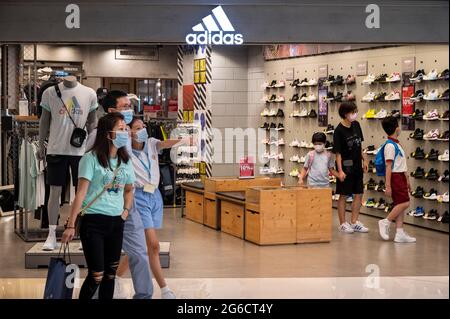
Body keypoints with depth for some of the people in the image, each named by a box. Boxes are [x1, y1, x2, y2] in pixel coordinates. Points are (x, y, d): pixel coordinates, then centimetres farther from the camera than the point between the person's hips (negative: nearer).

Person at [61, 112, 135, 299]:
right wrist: (71, 225, -14)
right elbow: (81, 193, -12)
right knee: (96, 276, -7)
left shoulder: (126, 161, 10)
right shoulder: (91, 158, -9)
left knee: (110, 274, 11)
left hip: (116, 222, 6)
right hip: (93, 221, -6)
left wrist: (126, 210, 7)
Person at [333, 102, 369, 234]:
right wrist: (340, 170, -19)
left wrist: (364, 160, 12)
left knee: (359, 194, 10)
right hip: (346, 167, -7)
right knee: (343, 195, 4)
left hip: (357, 166, 7)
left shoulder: (356, 125, 4)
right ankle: (343, 223, 13)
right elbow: (338, 152, -15)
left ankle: (354, 222, 20)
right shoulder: (339, 130, -16)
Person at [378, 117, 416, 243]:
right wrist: (388, 186, -20)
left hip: (401, 177, 9)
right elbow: (388, 166, -18)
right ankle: (385, 222, -1)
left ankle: (400, 233, 7)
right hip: (395, 177, -9)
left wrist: (407, 180, 24)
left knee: (400, 204, 7)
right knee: (404, 203, -12)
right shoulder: (390, 146, -14)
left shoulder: (397, 144, 15)